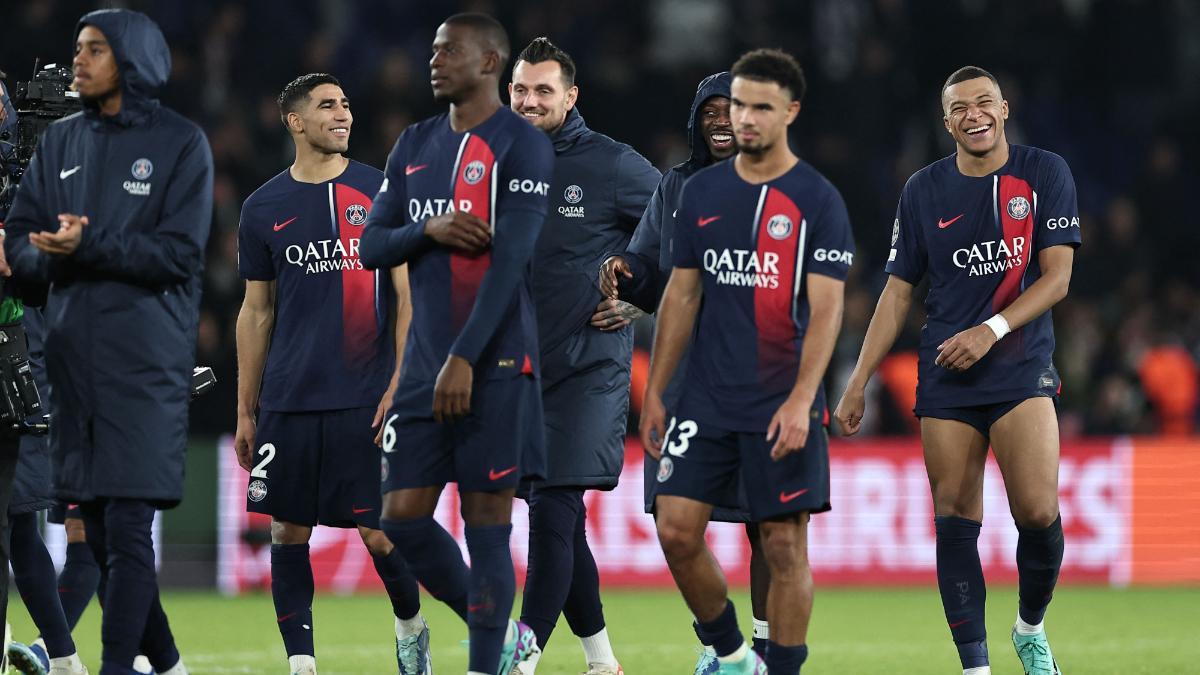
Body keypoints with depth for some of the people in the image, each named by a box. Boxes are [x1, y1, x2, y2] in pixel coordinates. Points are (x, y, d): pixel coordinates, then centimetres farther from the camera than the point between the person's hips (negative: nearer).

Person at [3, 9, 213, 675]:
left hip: (146, 363, -5)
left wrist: (89, 246, -18)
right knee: (99, 532, 7)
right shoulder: (61, 141, 13)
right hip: (73, 356, 5)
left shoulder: (180, 142, -1)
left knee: (127, 528, -11)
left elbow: (179, 253, -9)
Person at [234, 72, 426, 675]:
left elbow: (407, 297, 2)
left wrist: (401, 383, -8)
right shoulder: (264, 208, 8)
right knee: (288, 530, 1)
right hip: (288, 400, 2)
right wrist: (245, 411, 11)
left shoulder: (381, 193, 2)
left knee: (378, 531, -3)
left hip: (365, 397, -2)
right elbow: (256, 314, 13)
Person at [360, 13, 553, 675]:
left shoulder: (522, 146, -7)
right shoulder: (415, 145, 15)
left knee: (486, 523, -5)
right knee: (402, 518, 3)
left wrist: (464, 359, -20)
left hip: (493, 365, -7)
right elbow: (371, 247, 13)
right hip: (425, 364, 7)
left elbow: (510, 261, -14)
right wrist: (428, 230, -9)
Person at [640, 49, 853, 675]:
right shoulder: (702, 191, 9)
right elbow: (681, 296, 14)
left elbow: (825, 310, -10)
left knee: (785, 546, -2)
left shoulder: (818, 200, -5)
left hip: (783, 407, -4)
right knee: (676, 530, -3)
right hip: (707, 400, 4)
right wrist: (654, 391, 9)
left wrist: (800, 400, -20)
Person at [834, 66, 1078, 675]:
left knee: (1038, 512, -15)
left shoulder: (1045, 173, 1)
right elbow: (898, 291, 11)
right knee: (955, 522, -3)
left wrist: (992, 330, -17)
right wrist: (858, 384, 6)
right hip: (945, 377, 2)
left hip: (1022, 368, -2)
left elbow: (1056, 277, -4)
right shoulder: (924, 190, 7)